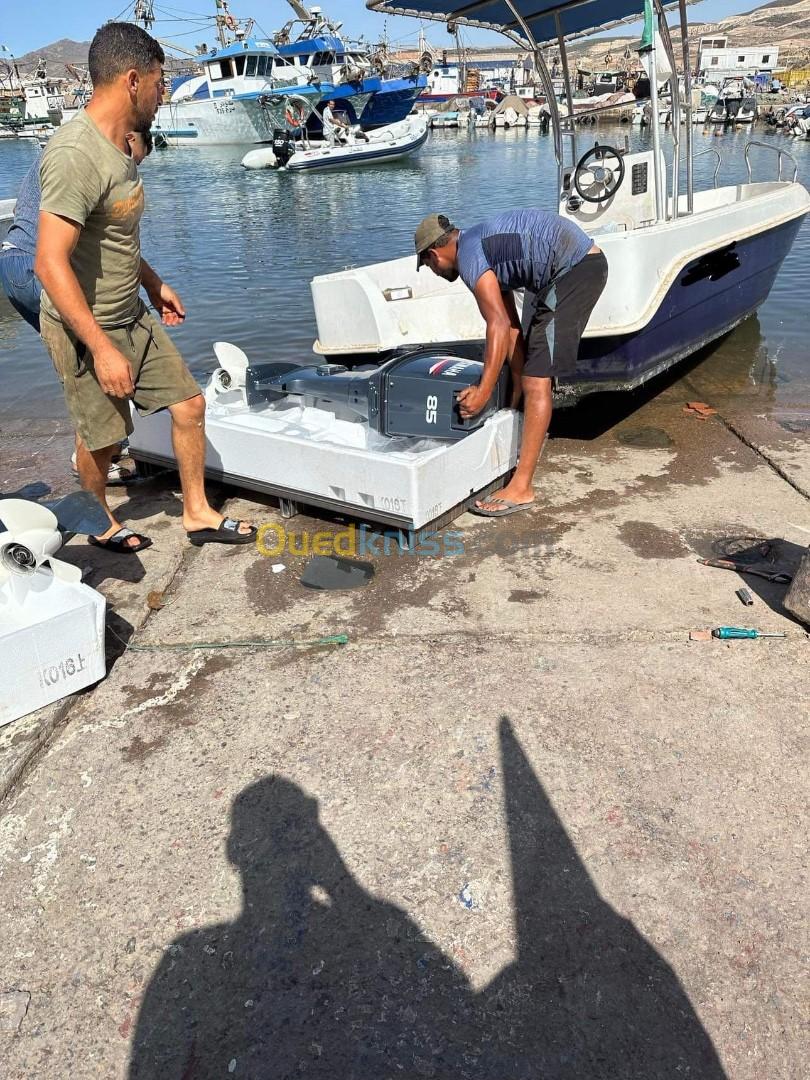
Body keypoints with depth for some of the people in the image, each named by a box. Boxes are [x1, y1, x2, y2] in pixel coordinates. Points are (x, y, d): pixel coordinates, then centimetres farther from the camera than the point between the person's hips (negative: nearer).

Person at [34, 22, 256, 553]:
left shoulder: (118, 145, 6)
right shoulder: (75, 154, -24)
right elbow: (51, 263, -29)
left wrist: (153, 283, 24)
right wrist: (102, 349, -30)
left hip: (132, 316, 9)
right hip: (86, 329, -8)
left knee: (190, 404, 8)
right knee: (102, 437, 7)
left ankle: (198, 513, 23)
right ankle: (100, 522, 34)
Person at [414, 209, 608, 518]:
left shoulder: (469, 257, -11)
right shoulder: (481, 246, 19)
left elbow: (500, 326, -20)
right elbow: (511, 323, 18)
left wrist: (484, 390, -19)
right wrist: (517, 386, 19)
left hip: (573, 269, -10)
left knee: (538, 377, -14)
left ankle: (521, 488, -16)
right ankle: (533, 436, 48)